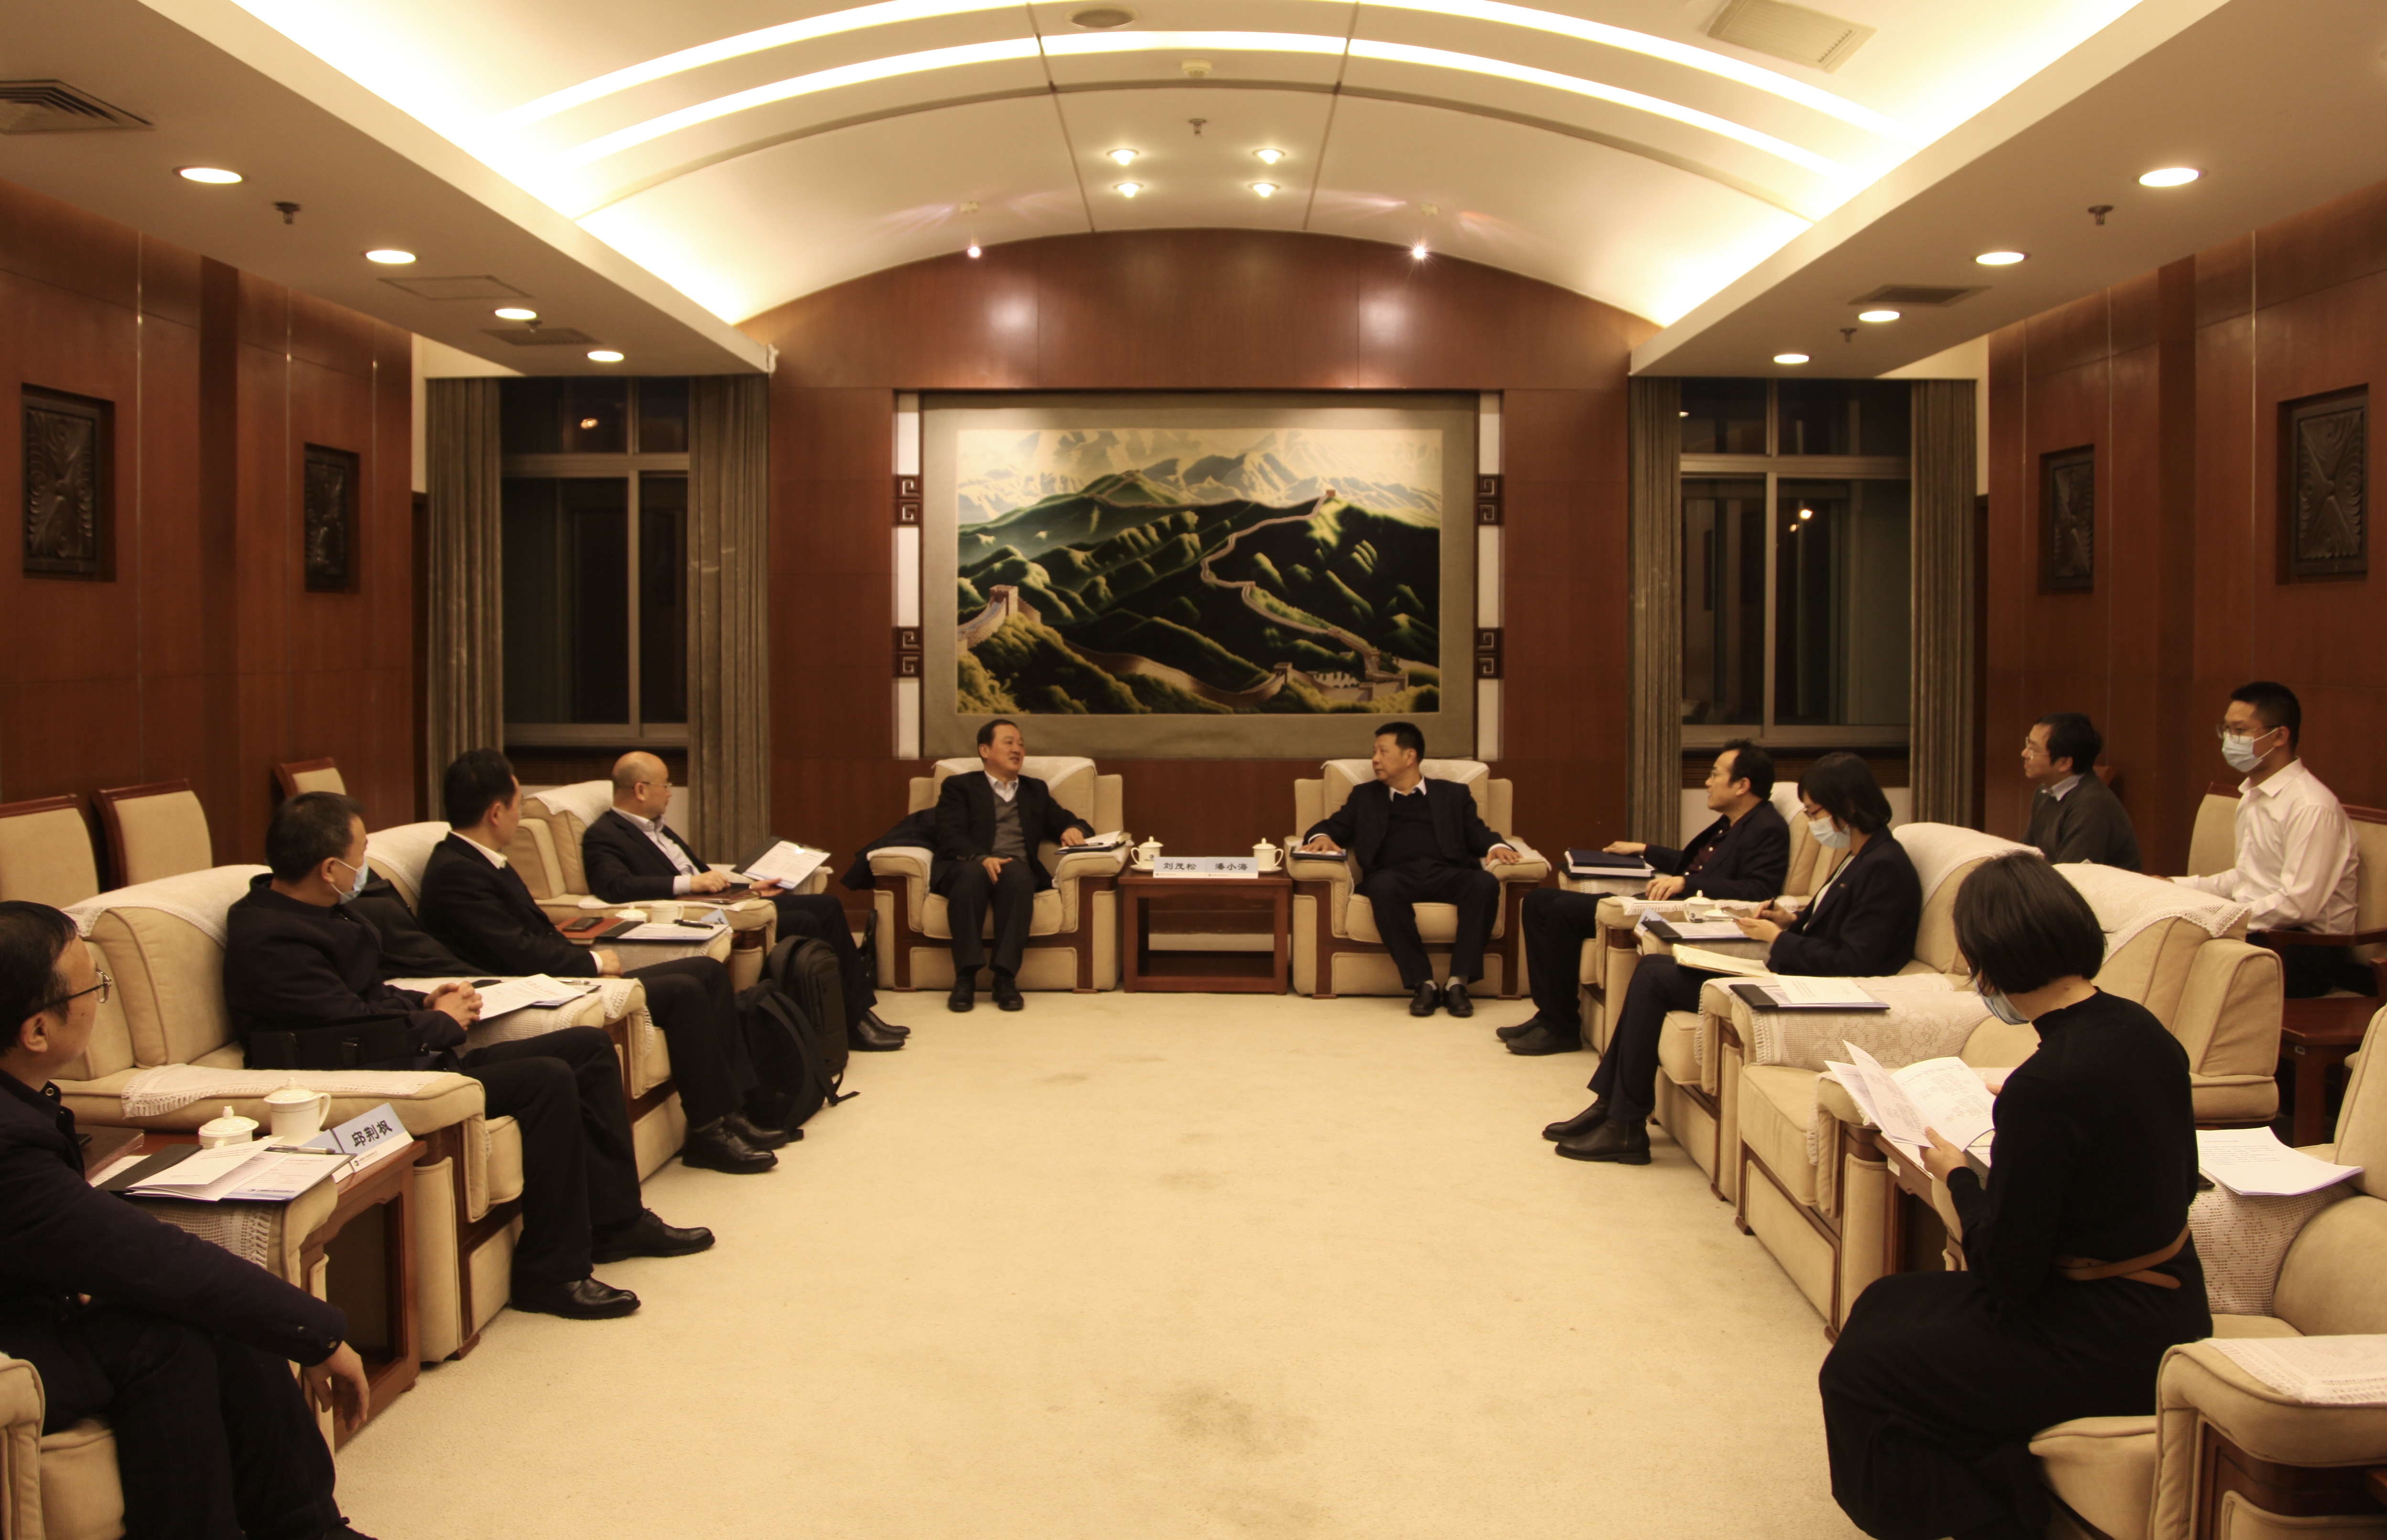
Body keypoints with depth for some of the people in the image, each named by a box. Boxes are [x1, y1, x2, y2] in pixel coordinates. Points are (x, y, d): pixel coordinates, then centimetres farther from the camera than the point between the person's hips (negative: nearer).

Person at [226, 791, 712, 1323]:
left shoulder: (317, 909, 12)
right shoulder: (270, 939, -21)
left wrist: (423, 1003, 5)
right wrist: (442, 1022, -7)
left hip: (415, 1056, 11)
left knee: (591, 1047, 6)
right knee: (547, 1078, -27)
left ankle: (615, 1220, 12)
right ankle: (551, 1273, -17)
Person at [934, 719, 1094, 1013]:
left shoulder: (1035, 790, 30)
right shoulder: (959, 787, 16)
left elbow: (1067, 822, 24)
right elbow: (950, 837, 0)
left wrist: (1074, 829, -3)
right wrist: (982, 858, -21)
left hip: (1017, 870, 2)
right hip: (967, 867, -2)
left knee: (1017, 873, -36)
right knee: (972, 873, -39)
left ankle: (1006, 978, -39)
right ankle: (965, 978, -37)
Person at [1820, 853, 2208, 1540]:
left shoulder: (2046, 1086, -29)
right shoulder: (2146, 1033, -3)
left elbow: (2007, 1271, -21)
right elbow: (2181, 1182, 13)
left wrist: (1956, 1175, -3)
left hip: (2103, 1352, -9)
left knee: (1857, 1374, 4)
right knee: (1888, 1305, 21)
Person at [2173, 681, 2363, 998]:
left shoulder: (2311, 808, -15)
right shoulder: (2254, 796, 15)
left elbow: (2299, 905, -21)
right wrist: (2179, 887, 11)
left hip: (2308, 947, -9)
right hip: (2259, 930, 9)